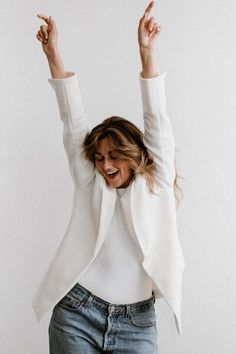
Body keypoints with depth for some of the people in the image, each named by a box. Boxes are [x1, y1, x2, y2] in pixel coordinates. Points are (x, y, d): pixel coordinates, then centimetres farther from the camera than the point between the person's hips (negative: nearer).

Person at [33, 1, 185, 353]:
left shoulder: (156, 183, 6)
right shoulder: (89, 182, 9)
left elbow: (157, 122, -3)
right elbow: (73, 121, 5)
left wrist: (147, 53, -11)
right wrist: (53, 54, 3)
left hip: (137, 324, -1)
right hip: (76, 315, 1)